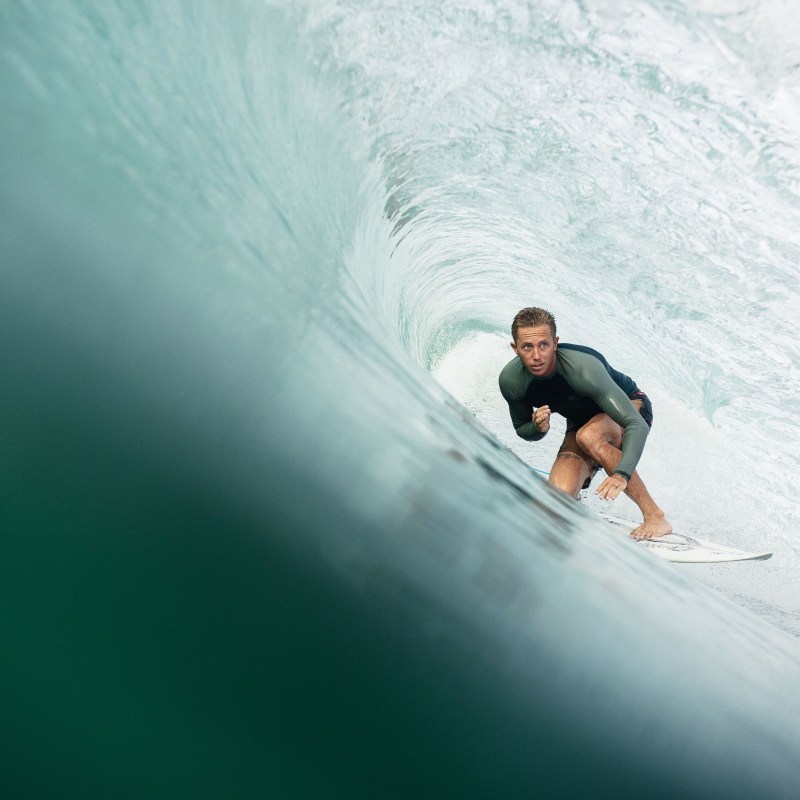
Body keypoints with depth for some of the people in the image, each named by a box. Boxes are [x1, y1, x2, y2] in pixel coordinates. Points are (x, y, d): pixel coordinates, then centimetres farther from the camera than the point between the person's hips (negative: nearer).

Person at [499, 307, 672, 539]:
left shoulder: (584, 368, -37)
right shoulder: (511, 380, -22)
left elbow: (637, 425, -41)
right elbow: (523, 430, -3)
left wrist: (622, 474, -57)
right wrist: (538, 427, -28)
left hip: (631, 407, -3)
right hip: (581, 423, 4)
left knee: (589, 436, -39)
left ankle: (656, 517, -25)